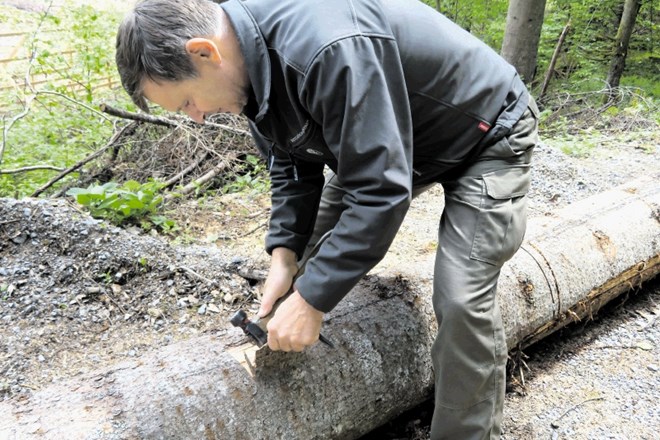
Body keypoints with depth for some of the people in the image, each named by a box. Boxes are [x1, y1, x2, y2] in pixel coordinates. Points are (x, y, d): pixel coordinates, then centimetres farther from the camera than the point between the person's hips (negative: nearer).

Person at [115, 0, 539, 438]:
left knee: (462, 302, -18)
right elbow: (292, 163, 0)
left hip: (485, 135, -8)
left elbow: (380, 191, -38)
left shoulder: (329, 50, -39)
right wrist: (284, 254, -11)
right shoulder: (254, 54, -9)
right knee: (313, 241, 5)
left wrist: (310, 300, -32)